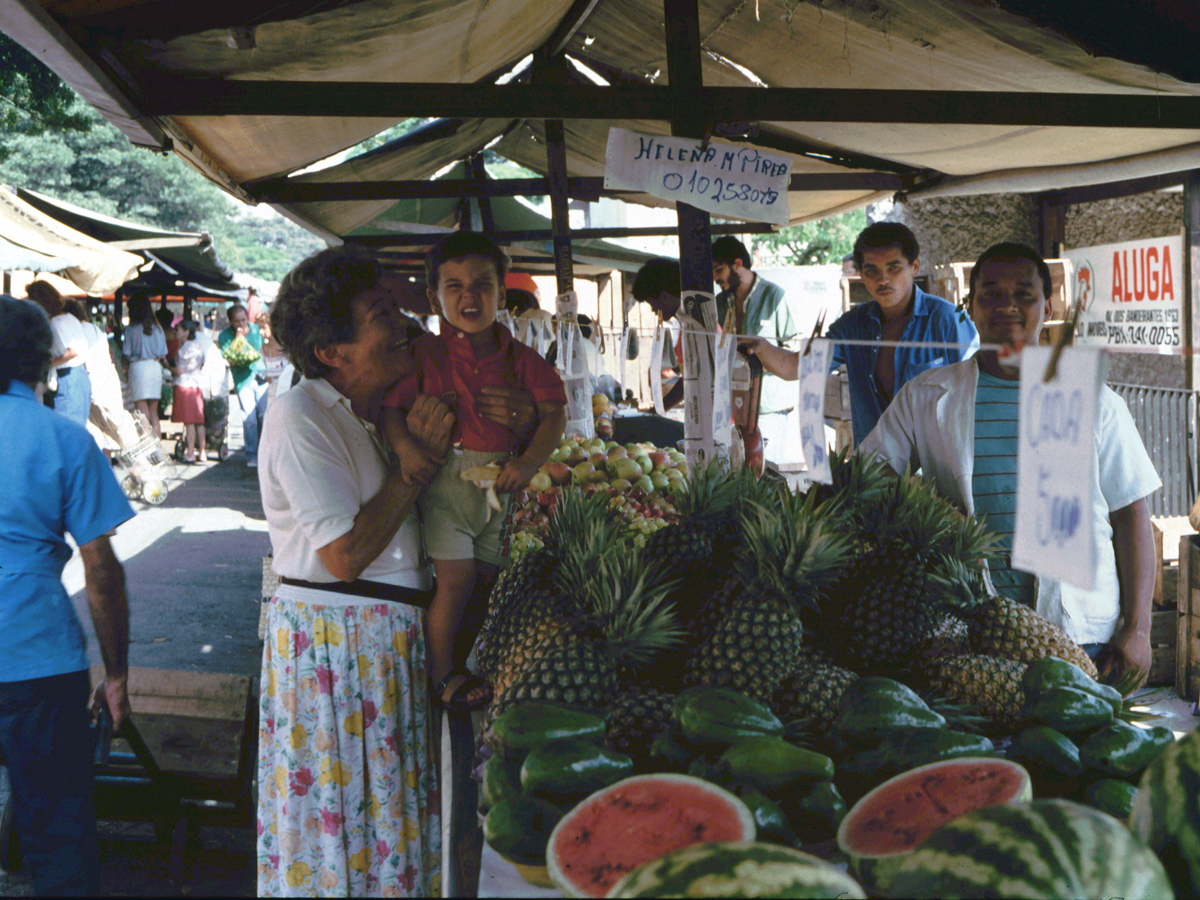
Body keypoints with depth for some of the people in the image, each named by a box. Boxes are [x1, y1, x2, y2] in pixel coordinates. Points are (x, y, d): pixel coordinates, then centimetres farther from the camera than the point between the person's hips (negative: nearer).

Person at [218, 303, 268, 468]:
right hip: (243, 380, -3)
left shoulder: (255, 329, 6)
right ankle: (251, 455, 5)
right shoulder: (224, 336, -5)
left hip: (259, 376, 3)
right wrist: (239, 340, -20)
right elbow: (231, 361, -13)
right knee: (249, 419, -6)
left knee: (264, 416, 2)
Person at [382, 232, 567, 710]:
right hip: (444, 478, -4)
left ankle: (461, 665, 30)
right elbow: (386, 404, -6)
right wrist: (404, 445, -24)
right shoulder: (423, 355, -5)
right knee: (455, 578, -8)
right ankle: (441, 675, 10)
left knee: (486, 580, 11)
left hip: (500, 484, 4)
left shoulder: (520, 360, 4)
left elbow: (553, 413, 2)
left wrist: (528, 462, -12)